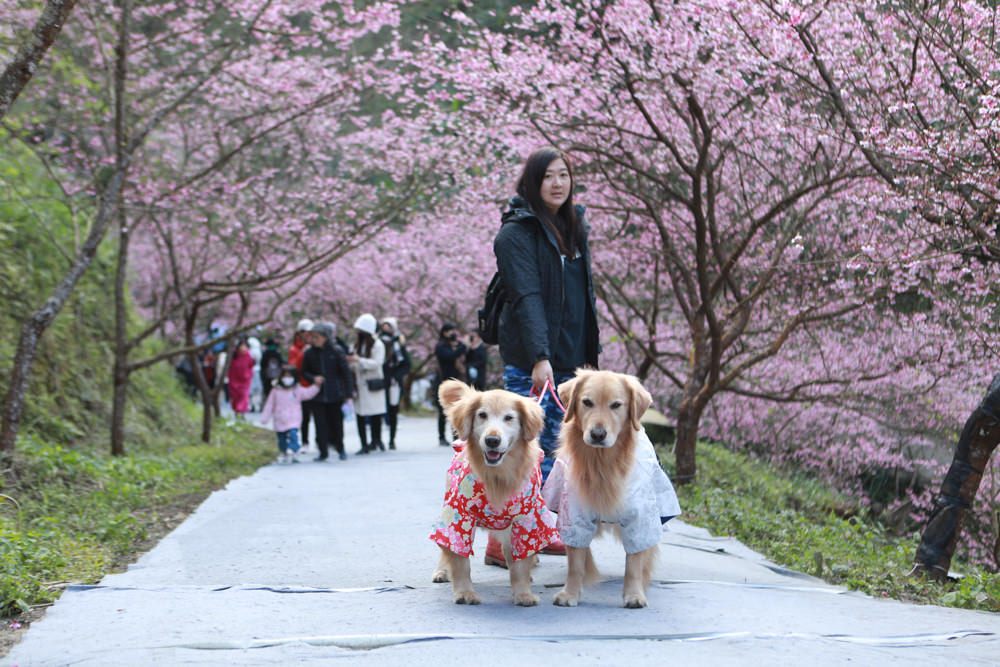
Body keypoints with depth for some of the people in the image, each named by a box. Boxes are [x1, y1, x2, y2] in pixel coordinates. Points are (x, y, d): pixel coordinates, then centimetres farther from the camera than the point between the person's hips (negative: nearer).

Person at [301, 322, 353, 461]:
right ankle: (323, 452, 6)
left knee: (336, 422, 7)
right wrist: (313, 378, -10)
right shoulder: (309, 353, 1)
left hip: (334, 394, -2)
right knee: (320, 424, -2)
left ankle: (340, 449, 27)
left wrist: (348, 392, -5)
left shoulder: (336, 352, -6)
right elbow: (305, 372, 12)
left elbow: (346, 372, -2)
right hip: (317, 396, 2)